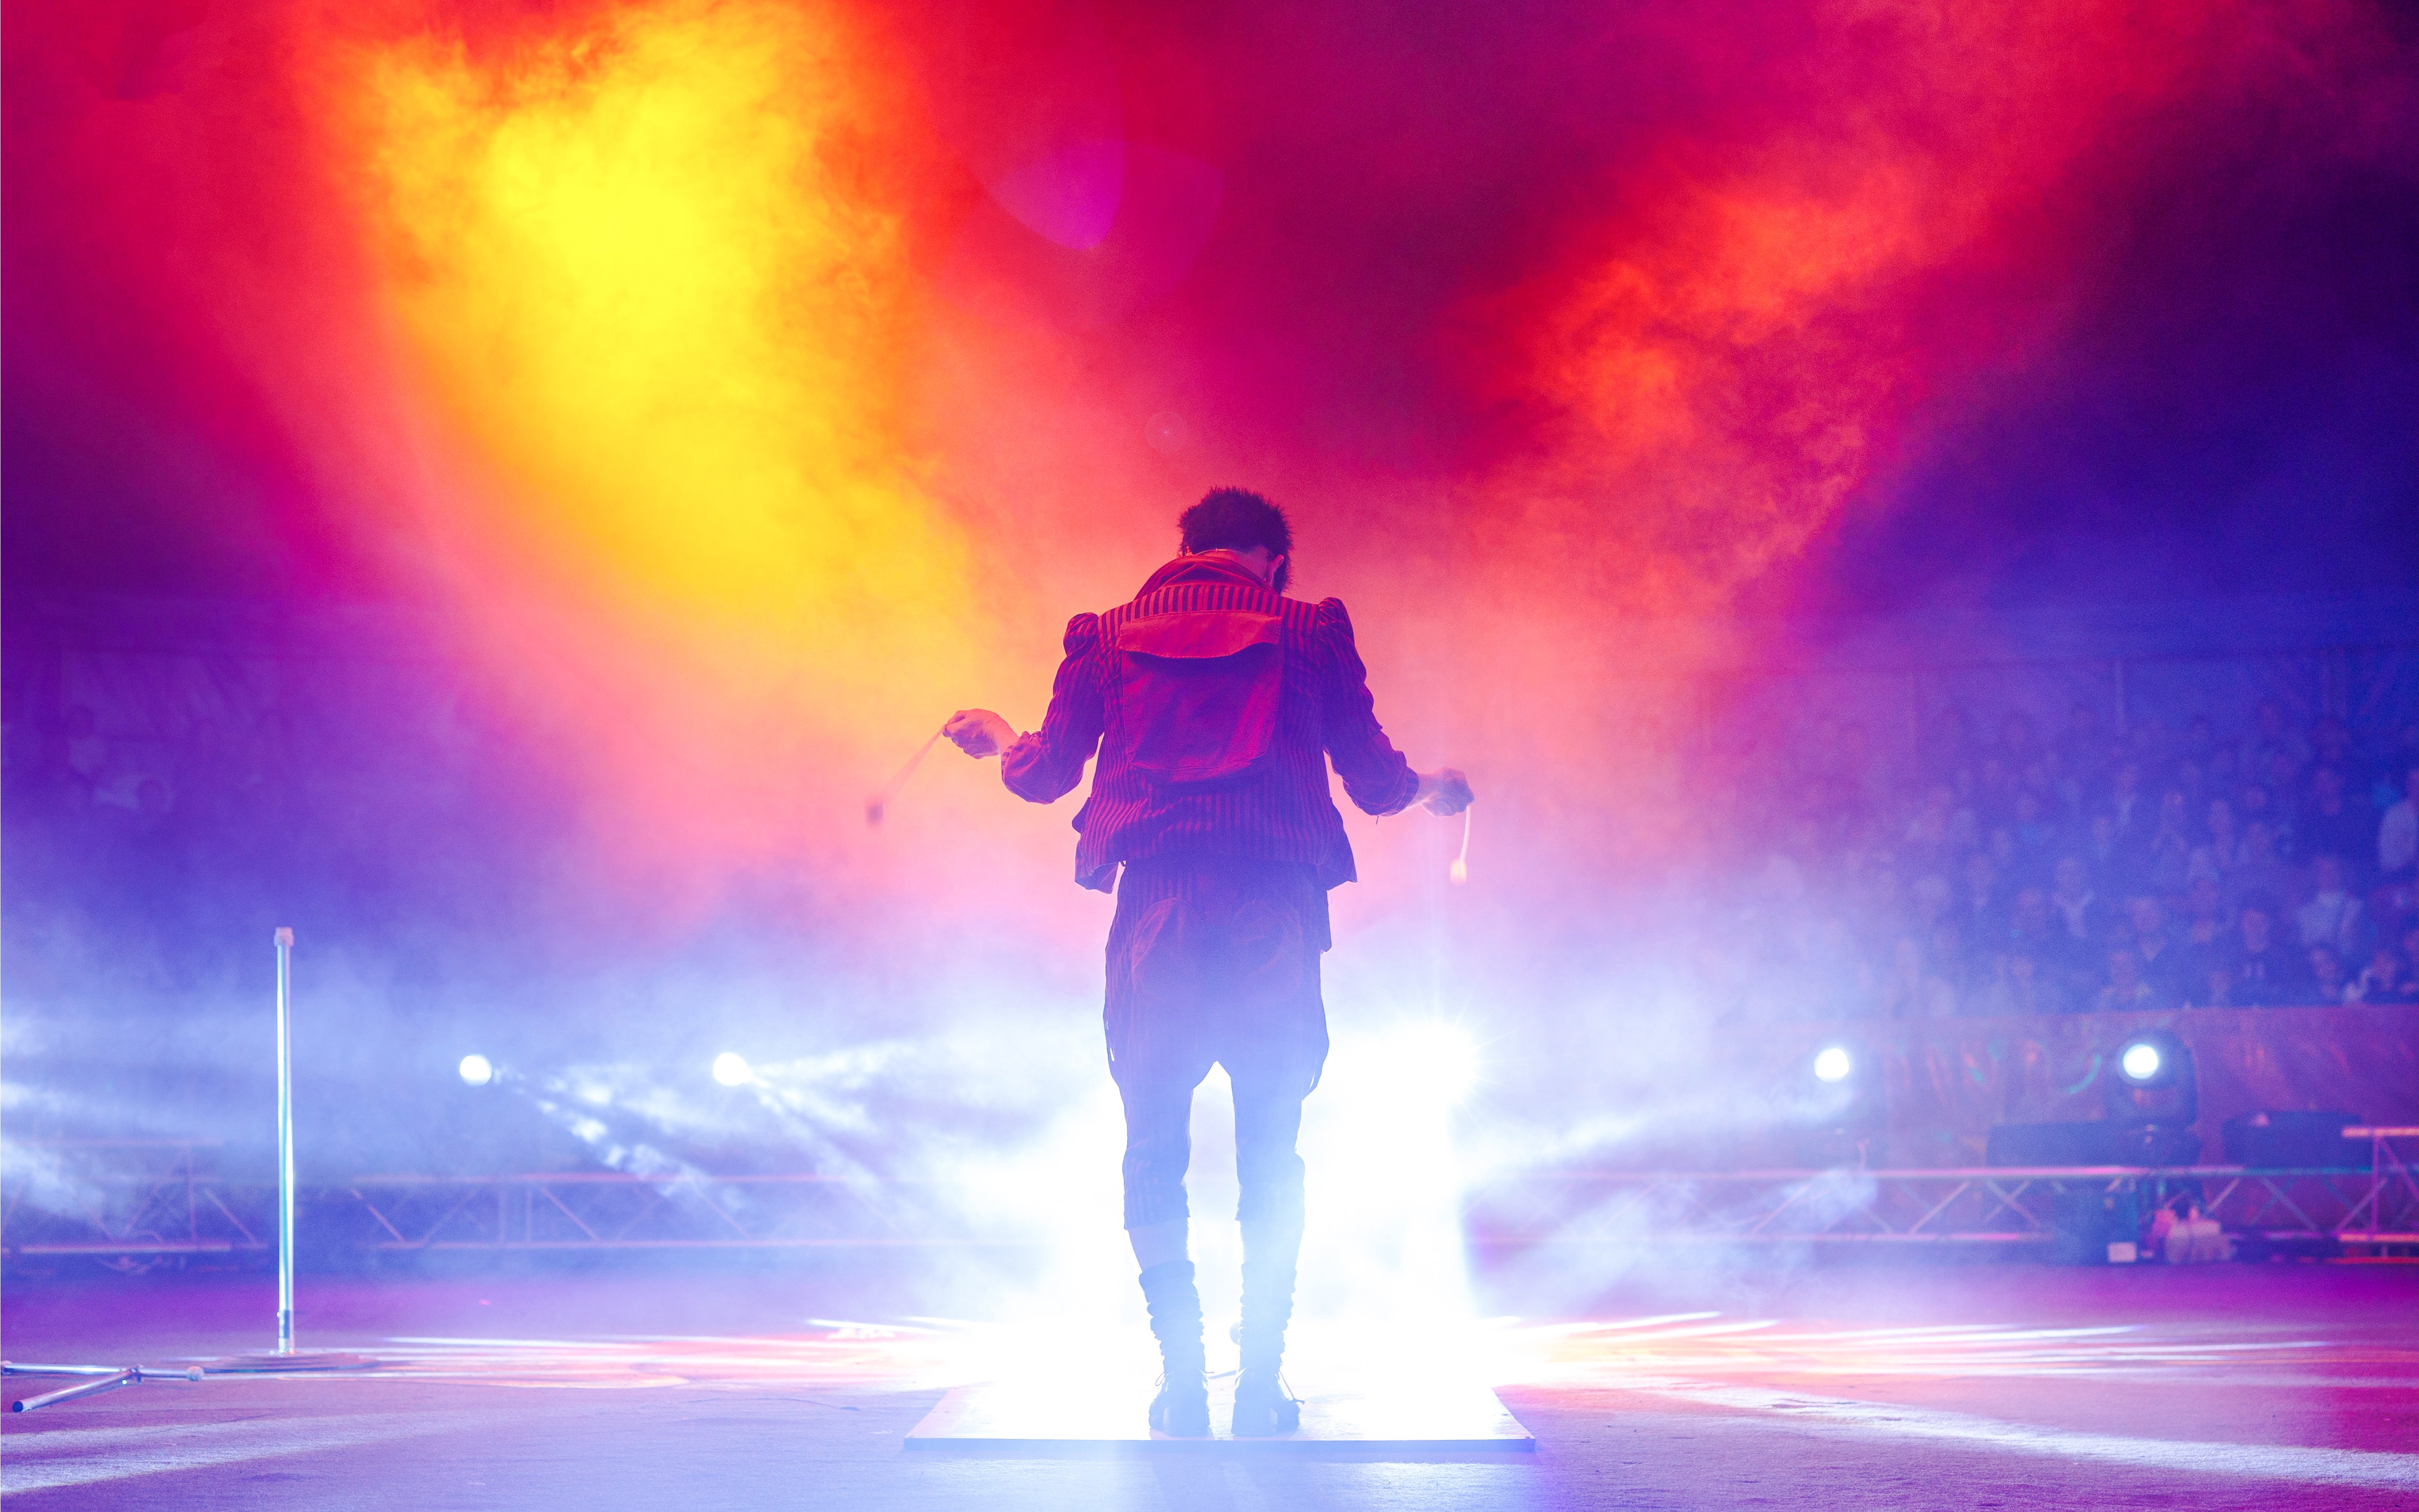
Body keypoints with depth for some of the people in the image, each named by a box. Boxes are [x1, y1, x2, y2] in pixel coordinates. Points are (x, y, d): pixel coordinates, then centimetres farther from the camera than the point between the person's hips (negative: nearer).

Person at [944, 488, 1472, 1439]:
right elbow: (1377, 785, 9)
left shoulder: (1108, 637, 12)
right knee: (1272, 1160, 9)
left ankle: (1181, 1378, 1)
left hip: (1156, 915, 1)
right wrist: (1434, 789, 32)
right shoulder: (1310, 634, 8)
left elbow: (1045, 777, 15)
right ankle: (1261, 1382, 2)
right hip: (1276, 918, 0)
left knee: (1155, 1153, 9)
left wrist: (998, 738, 37)